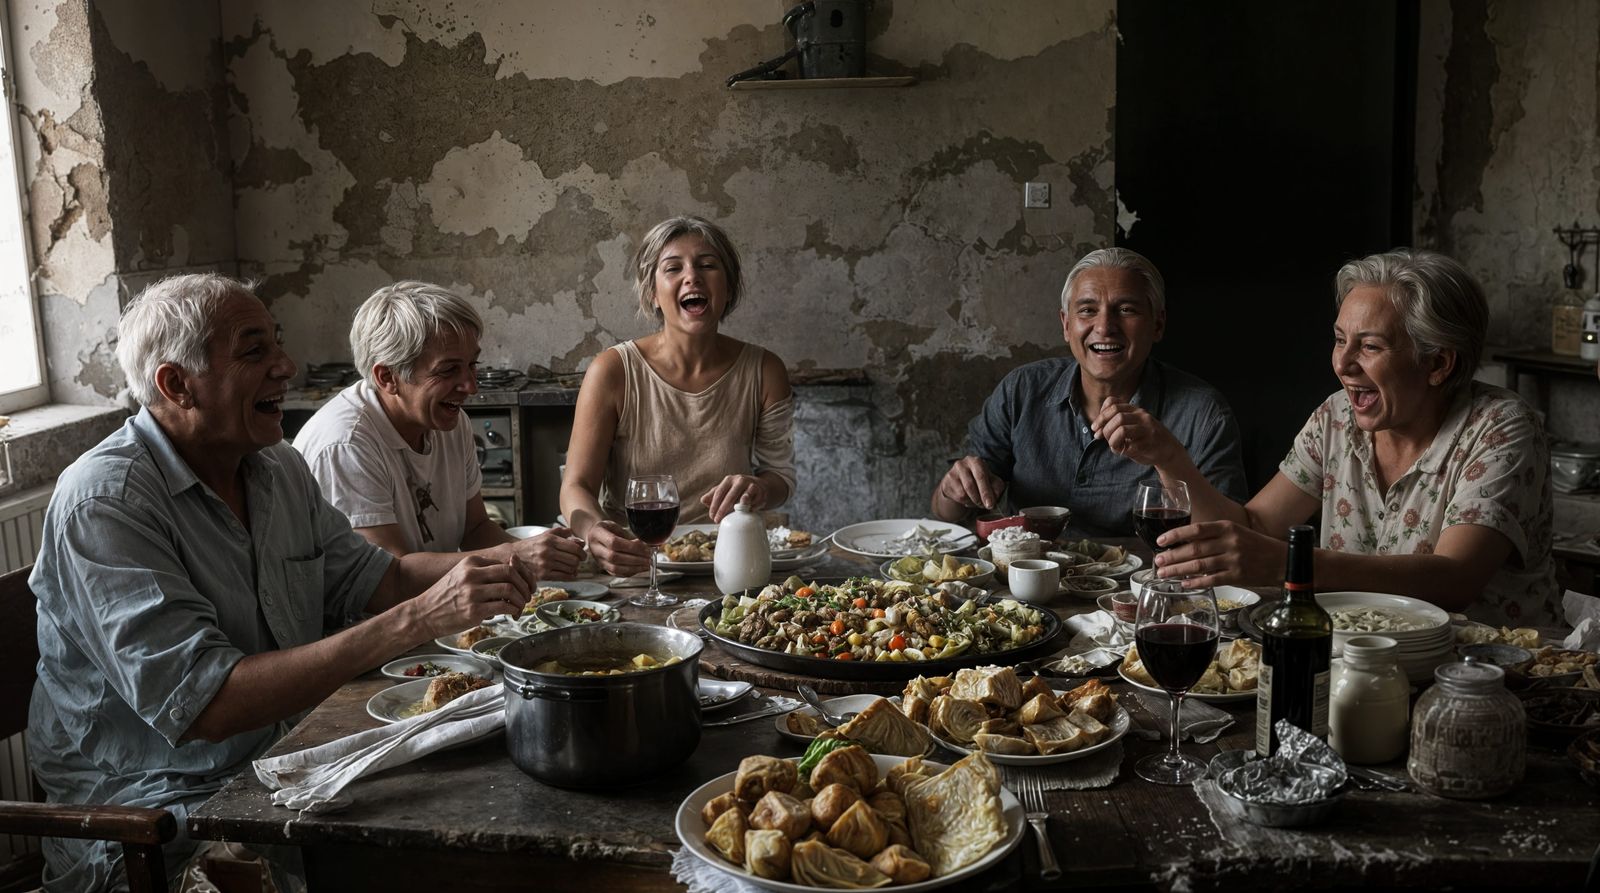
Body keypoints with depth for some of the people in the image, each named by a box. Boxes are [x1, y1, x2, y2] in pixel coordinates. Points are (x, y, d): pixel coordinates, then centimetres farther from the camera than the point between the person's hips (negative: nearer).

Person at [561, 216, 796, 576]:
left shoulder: (764, 371, 0)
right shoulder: (613, 371, -7)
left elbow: (781, 472, 9)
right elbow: (577, 485, -8)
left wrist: (760, 489, -16)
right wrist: (594, 531, -31)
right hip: (632, 561, 1)